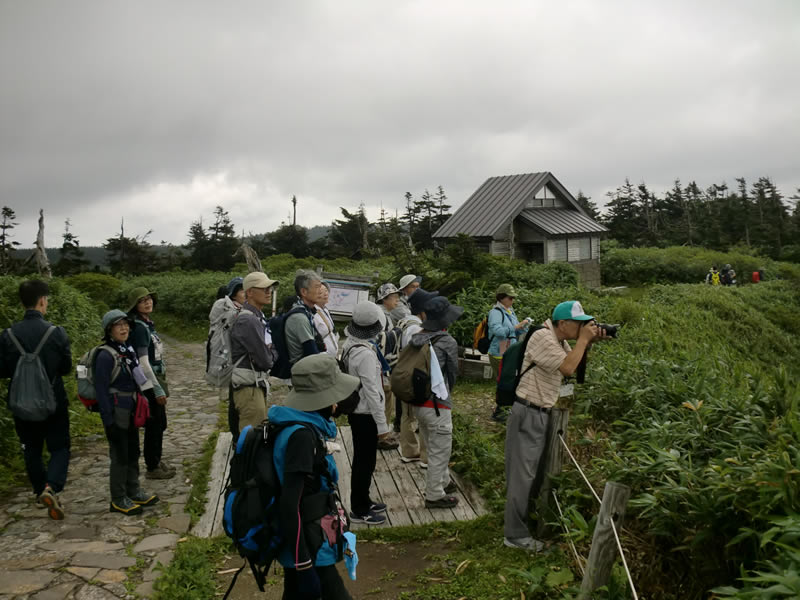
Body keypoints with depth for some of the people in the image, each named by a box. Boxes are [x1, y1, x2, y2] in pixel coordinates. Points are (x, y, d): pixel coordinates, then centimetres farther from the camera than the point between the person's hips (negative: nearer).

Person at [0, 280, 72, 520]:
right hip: (54, 403, -2)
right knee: (60, 447, 8)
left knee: (31, 450, 19)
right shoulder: (57, 333, -14)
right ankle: (51, 487, -14)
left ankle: (41, 491, 30)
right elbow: (66, 367, -6)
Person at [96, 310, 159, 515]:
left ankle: (133, 492, 32)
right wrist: (108, 421, -18)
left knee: (133, 452, 17)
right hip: (116, 412, -8)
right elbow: (101, 389, -17)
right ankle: (118, 500, 16)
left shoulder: (129, 350, 6)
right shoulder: (106, 355, -17)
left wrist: (149, 397, 15)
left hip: (131, 411, 8)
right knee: (120, 456, 2)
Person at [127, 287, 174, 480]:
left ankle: (156, 461, 32)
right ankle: (152, 468, 13)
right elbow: (143, 362, -21)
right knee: (154, 426, 1)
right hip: (149, 383, -9)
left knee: (160, 424, 18)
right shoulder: (139, 328, -17)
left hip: (156, 378, 9)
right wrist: (158, 390, -20)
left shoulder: (148, 324, 11)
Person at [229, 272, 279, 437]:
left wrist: (270, 349, -4)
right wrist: (273, 351, 0)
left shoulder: (258, 318, 14)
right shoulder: (248, 321, -18)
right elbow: (265, 360, -19)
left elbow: (266, 348, 17)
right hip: (249, 388, -10)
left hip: (258, 385, 10)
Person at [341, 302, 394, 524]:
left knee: (362, 459, 20)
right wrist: (382, 424, -18)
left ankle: (362, 501, 34)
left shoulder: (349, 345, 2)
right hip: (366, 415, -9)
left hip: (356, 411, 9)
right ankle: (359, 510, 15)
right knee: (365, 462, 3)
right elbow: (371, 391, -24)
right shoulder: (366, 353, -25)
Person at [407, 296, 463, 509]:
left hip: (417, 401, 7)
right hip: (436, 404, -7)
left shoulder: (416, 338, 0)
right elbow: (453, 372, -4)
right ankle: (434, 495, 19)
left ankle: (443, 480, 42)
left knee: (433, 447, 24)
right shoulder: (448, 342, -16)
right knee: (440, 451, 8)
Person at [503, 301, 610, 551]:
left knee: (532, 472, 19)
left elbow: (576, 363, 16)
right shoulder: (543, 337, -20)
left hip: (542, 414, 10)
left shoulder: (560, 340, 10)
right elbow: (568, 368, -27)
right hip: (528, 415, -10)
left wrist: (589, 342, 2)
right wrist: (583, 339, -17)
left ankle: (521, 519, 33)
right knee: (523, 475, -3)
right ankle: (515, 535, 5)